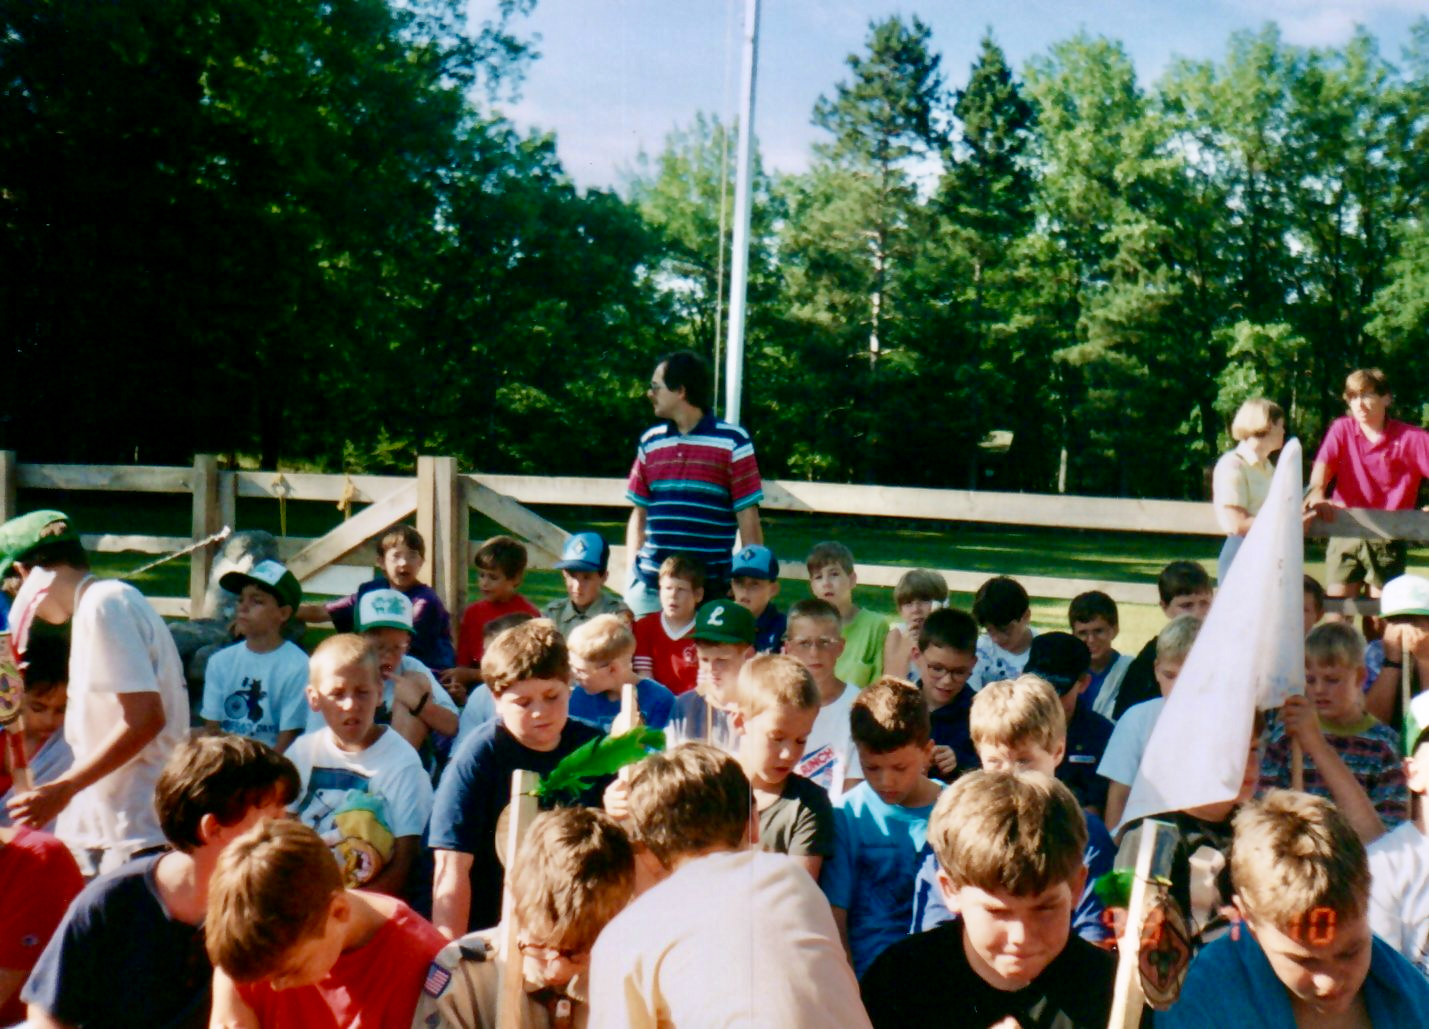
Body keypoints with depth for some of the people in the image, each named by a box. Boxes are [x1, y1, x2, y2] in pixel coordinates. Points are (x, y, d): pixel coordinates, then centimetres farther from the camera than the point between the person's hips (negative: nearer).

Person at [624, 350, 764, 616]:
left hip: (710, 590, -4)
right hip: (650, 585, 4)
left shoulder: (732, 441, -2)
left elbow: (748, 519, -2)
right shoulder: (650, 441, 11)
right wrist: (633, 570, 5)